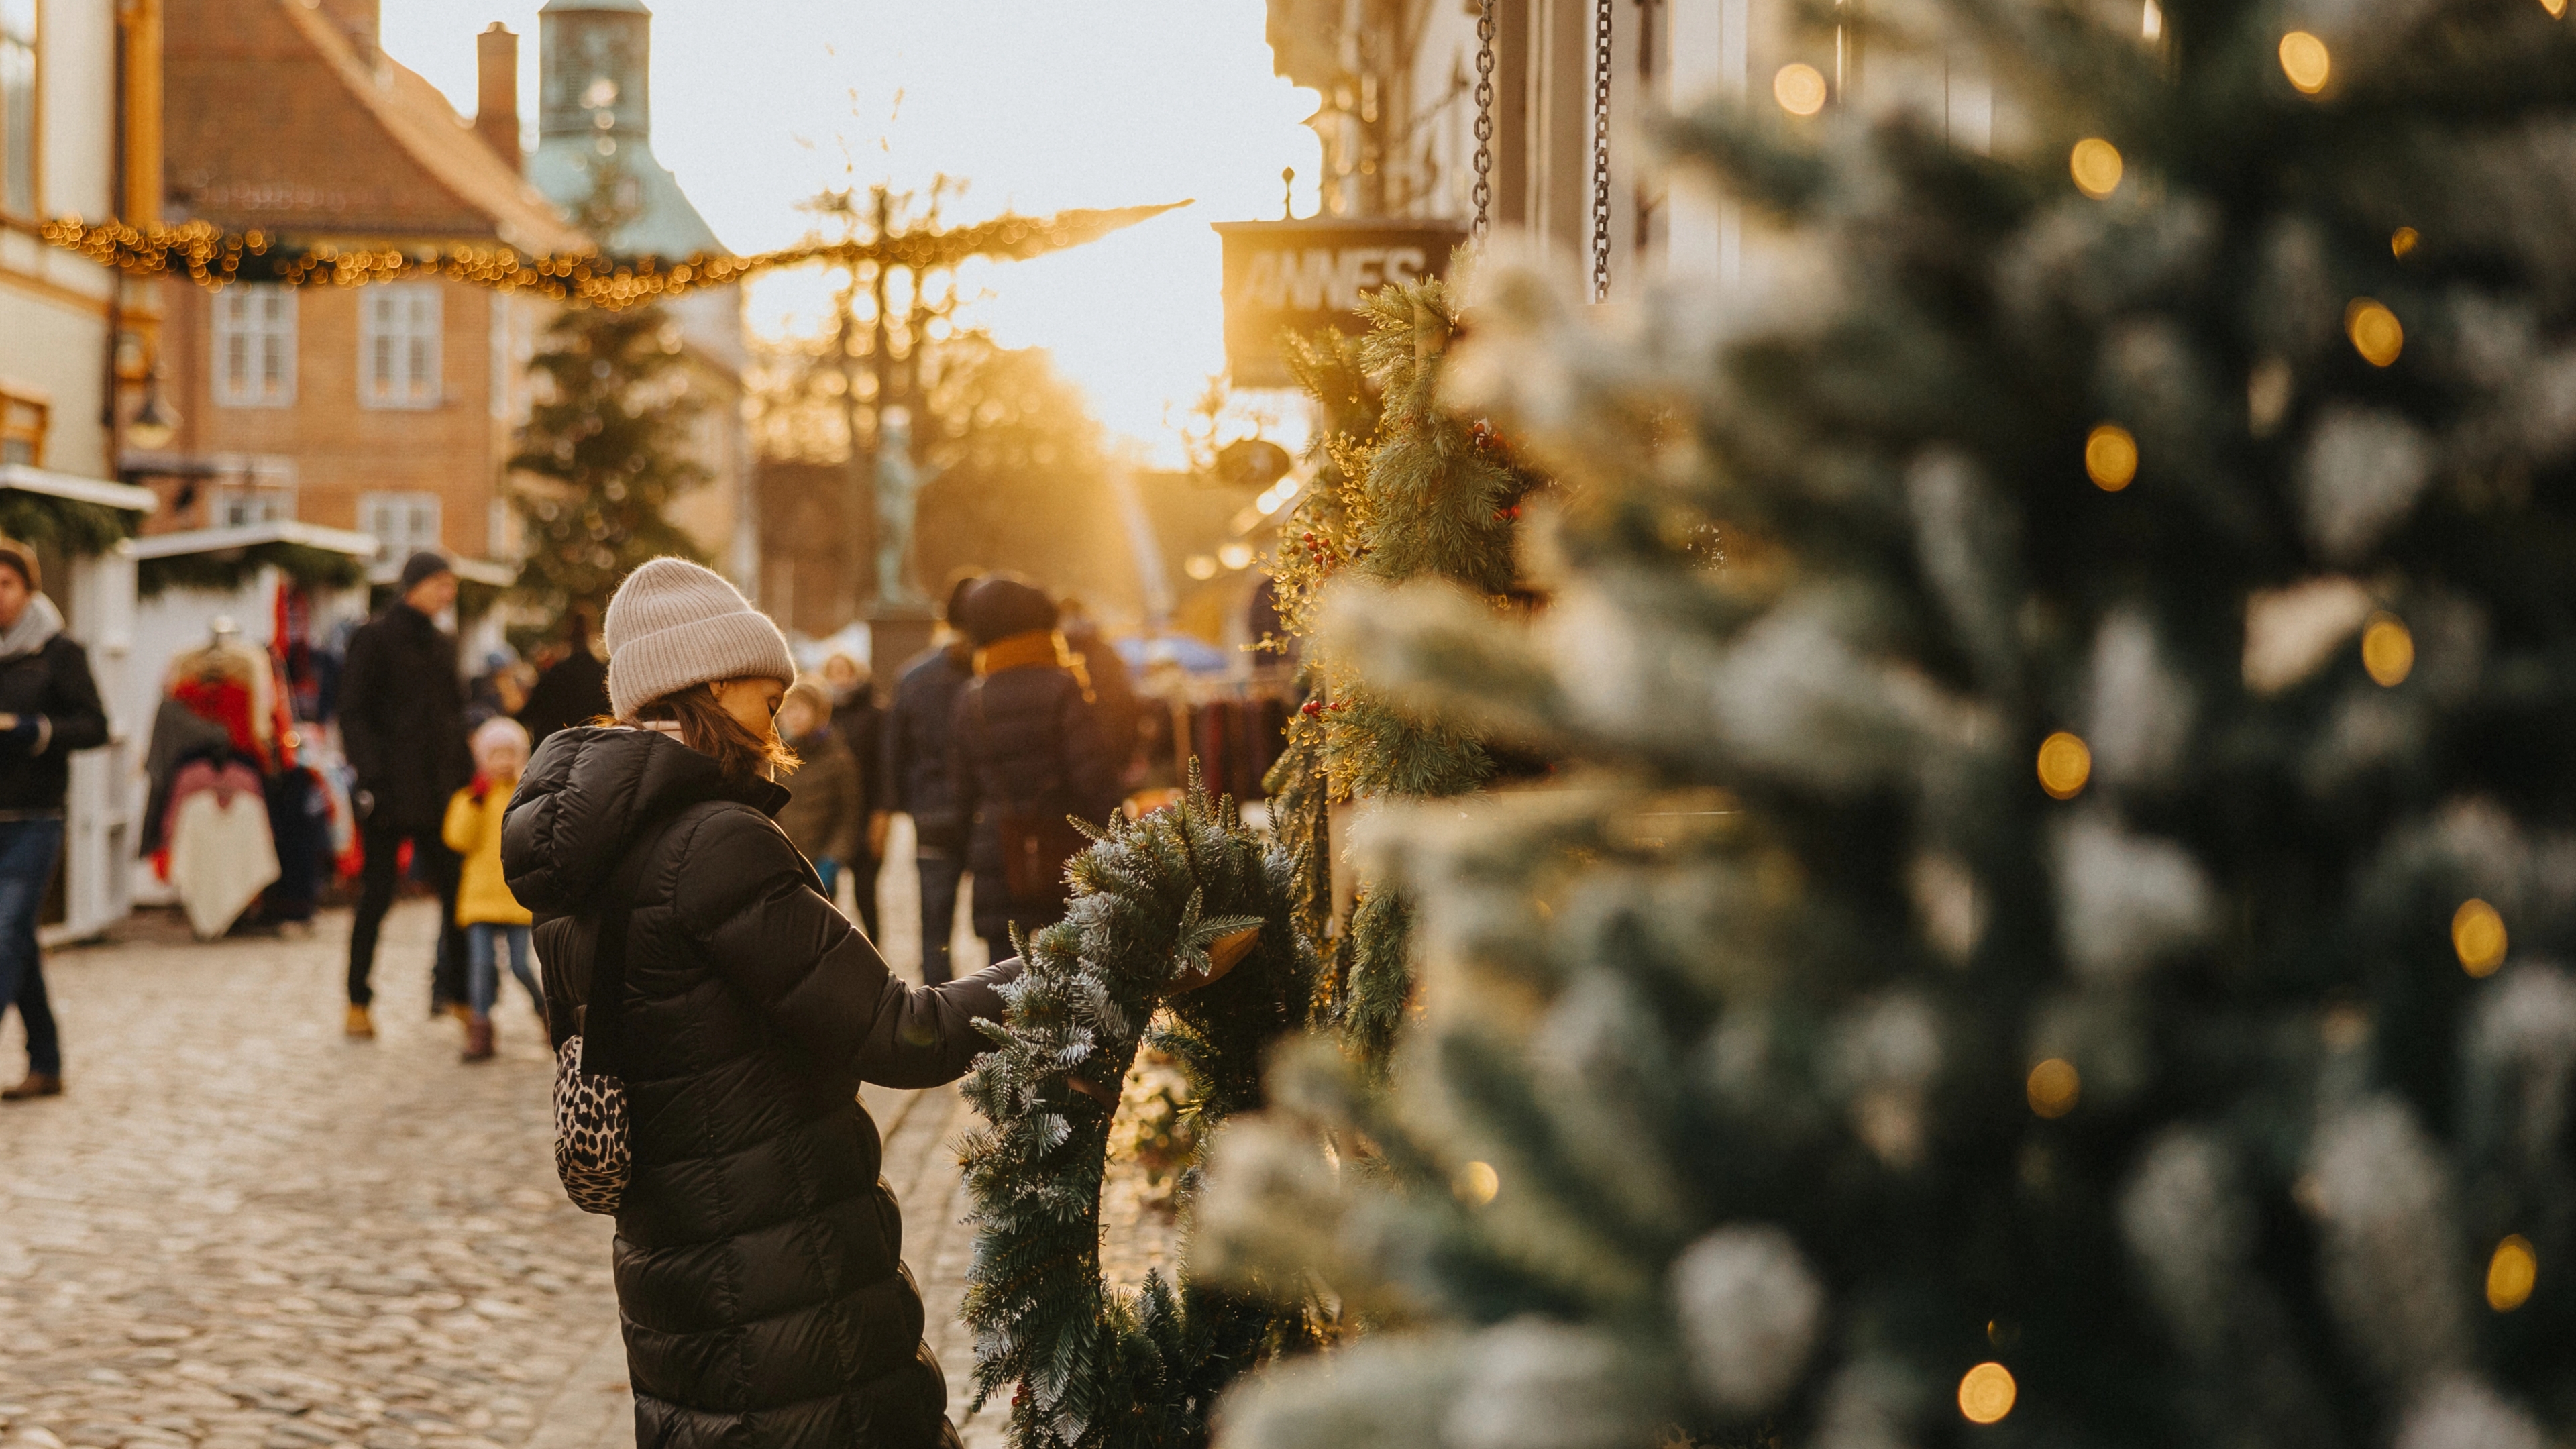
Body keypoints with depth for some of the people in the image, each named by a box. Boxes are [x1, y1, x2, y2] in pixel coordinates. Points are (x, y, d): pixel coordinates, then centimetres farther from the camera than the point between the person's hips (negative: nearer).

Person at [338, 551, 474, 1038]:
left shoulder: (442, 643, 15)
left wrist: (466, 773, 12)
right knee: (378, 894, 0)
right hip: (391, 788, -6)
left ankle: (456, 994, 8)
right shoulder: (373, 638, -5)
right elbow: (353, 714, -9)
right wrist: (371, 774, -17)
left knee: (456, 889, 1)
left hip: (439, 789, 6)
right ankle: (358, 1003, 10)